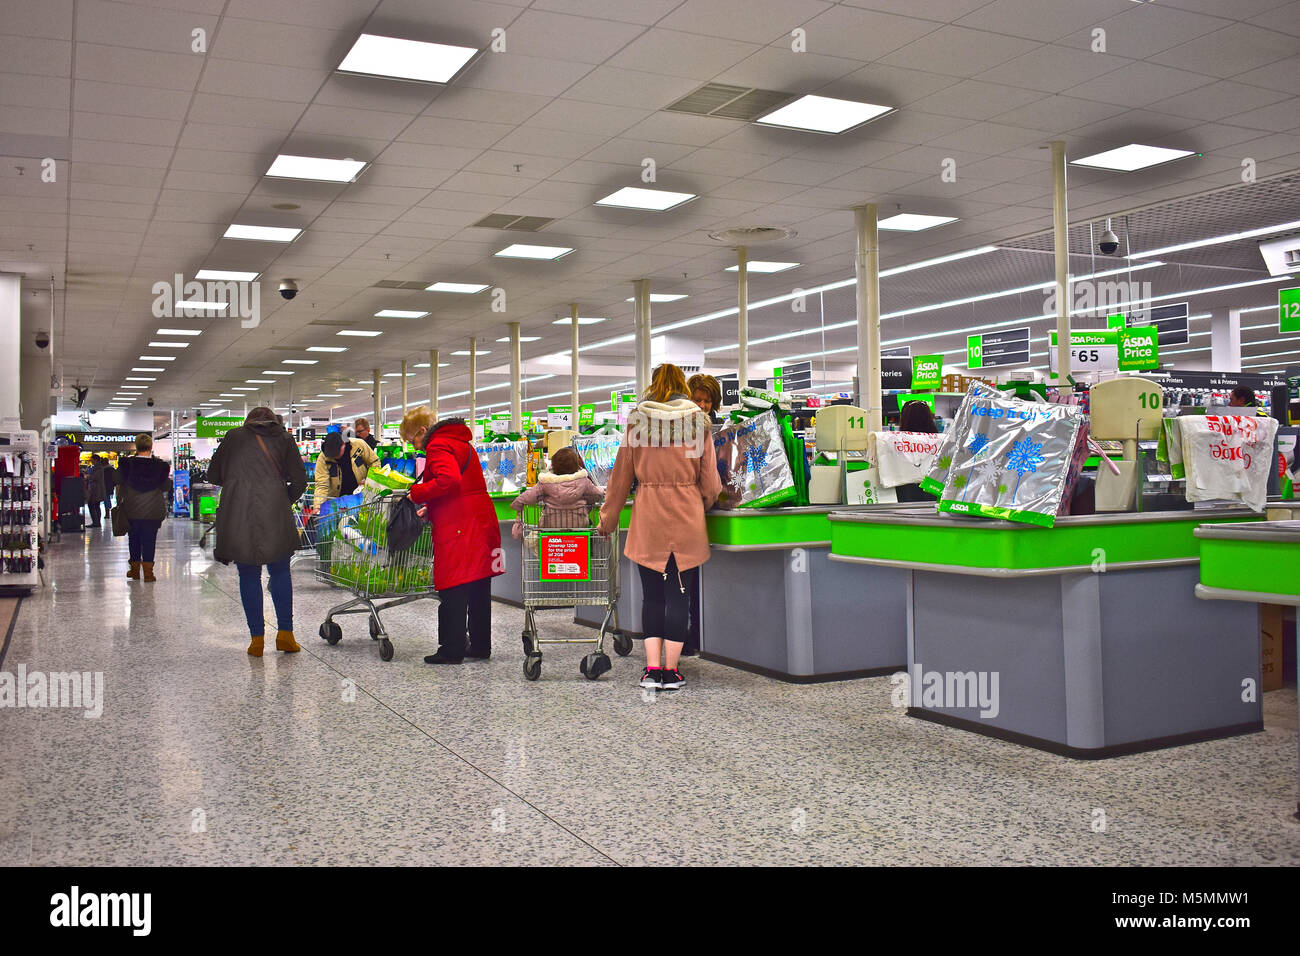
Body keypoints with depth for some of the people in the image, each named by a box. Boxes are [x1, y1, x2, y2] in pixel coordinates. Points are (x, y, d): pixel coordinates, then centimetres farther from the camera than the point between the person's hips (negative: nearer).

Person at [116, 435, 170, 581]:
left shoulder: (126, 464, -5)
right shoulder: (160, 466, -7)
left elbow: (120, 486, 1)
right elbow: (166, 487, 1)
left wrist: (119, 503, 13)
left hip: (132, 510, 1)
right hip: (153, 511, -1)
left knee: (134, 539, 14)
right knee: (149, 539, 4)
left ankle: (135, 569, 21)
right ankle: (148, 571, 0)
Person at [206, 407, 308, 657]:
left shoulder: (234, 436, 13)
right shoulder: (283, 438, 12)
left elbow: (213, 475, 18)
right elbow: (299, 480, 6)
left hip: (237, 514, 0)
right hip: (274, 514, 0)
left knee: (248, 575, 8)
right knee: (280, 572, 12)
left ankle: (256, 638, 7)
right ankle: (285, 633, 7)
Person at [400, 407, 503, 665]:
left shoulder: (438, 446, -8)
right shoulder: (462, 443, 22)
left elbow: (449, 480, -25)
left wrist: (417, 493, -12)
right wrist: (430, 509, 21)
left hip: (458, 527, -10)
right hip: (482, 521, 10)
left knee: (453, 590, -4)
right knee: (478, 589, 12)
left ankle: (452, 650, -1)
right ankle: (480, 645, 19)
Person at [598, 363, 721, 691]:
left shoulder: (637, 420, 3)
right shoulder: (698, 421, 2)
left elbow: (621, 474, 6)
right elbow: (710, 482, 2)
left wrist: (608, 519, 15)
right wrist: (704, 504, 22)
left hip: (648, 519, 1)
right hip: (686, 519, 0)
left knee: (652, 595, 9)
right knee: (679, 595, 5)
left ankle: (652, 669, 6)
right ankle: (670, 671, 7)